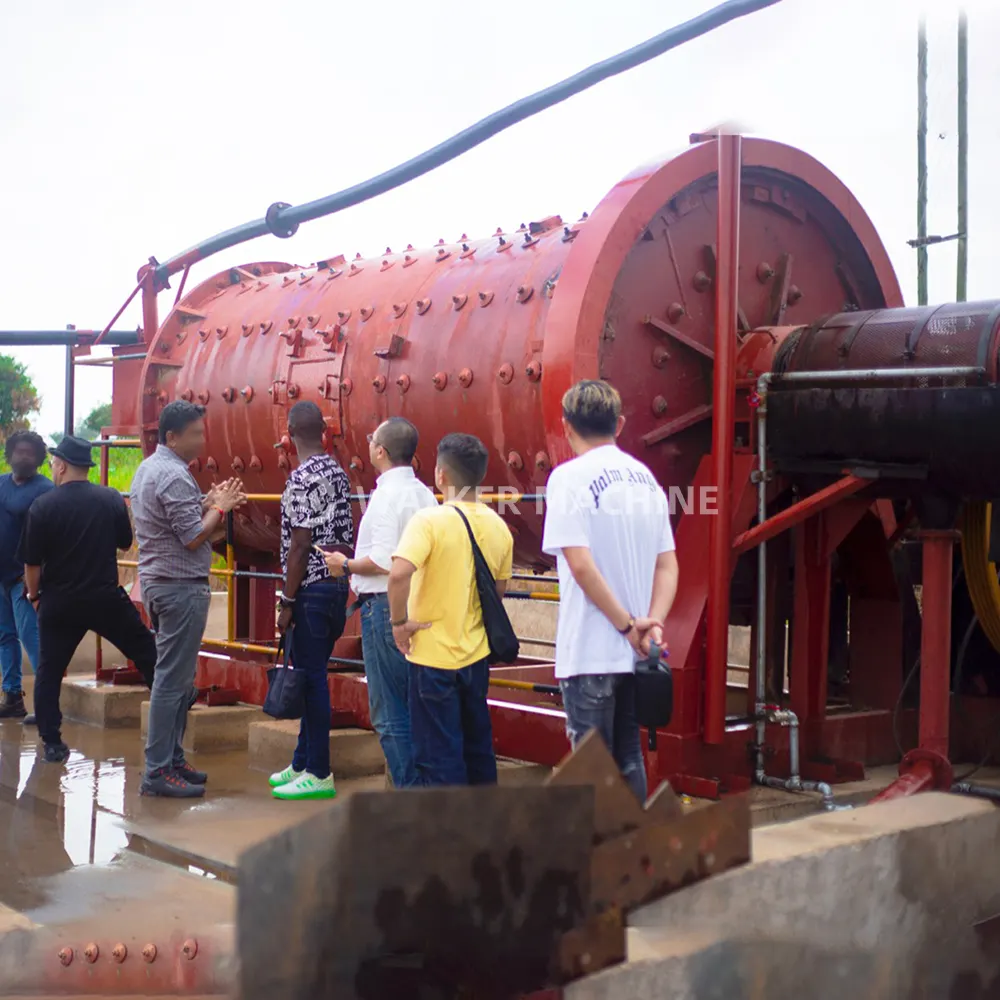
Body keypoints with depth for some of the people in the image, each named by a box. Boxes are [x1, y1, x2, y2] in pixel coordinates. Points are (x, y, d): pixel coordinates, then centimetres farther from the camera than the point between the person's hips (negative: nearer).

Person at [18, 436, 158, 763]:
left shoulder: (42, 506, -10)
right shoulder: (112, 499, -4)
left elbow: (32, 561, -6)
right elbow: (125, 542, 10)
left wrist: (34, 595, 10)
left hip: (59, 602, 0)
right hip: (106, 598, 1)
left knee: (49, 671, 11)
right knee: (148, 655, 14)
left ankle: (52, 743, 9)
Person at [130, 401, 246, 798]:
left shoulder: (149, 468, 14)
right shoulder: (174, 475, -18)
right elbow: (193, 538, -19)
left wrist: (208, 503, 9)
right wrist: (219, 508, -6)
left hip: (158, 583, 11)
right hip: (181, 586, -11)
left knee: (175, 676, 15)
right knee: (173, 679, -7)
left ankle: (171, 759, 21)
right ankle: (158, 772, -4)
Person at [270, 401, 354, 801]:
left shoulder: (302, 478, -16)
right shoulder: (338, 472, 11)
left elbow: (300, 545, -18)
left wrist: (287, 602, -15)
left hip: (312, 589, -9)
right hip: (337, 585, 9)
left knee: (311, 678, -3)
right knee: (311, 675, 16)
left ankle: (319, 775, 3)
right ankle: (302, 762, 25)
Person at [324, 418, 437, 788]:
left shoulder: (387, 496, -14)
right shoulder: (424, 494, 12)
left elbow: (382, 561, -22)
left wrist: (346, 566, -4)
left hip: (385, 605, -9)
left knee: (389, 714, -3)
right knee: (416, 708, 14)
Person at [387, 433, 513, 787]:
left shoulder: (430, 520, -17)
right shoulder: (497, 526, 3)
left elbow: (399, 573, -31)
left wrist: (399, 622, -17)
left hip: (434, 654, -6)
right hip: (476, 652, 6)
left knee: (438, 757, 3)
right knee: (477, 745, 20)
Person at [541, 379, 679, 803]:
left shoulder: (569, 477, -11)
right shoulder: (645, 476, 10)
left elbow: (580, 563, -19)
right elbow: (668, 564, 6)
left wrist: (628, 625, -13)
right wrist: (653, 622, -4)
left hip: (590, 651, -6)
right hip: (635, 653, 6)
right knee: (629, 758, 16)